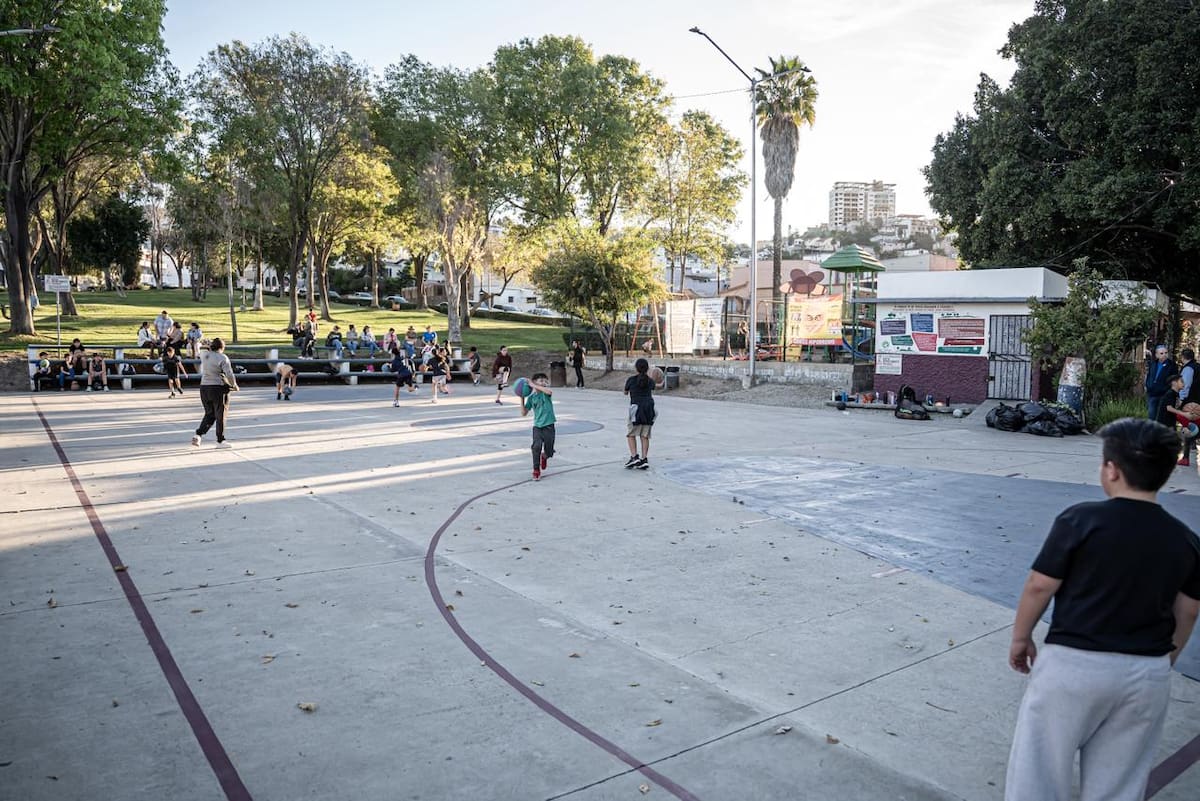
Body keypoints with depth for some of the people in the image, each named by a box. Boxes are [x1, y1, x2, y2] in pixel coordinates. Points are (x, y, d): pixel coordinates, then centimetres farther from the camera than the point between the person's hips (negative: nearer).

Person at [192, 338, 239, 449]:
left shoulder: (204, 355, 5)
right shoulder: (223, 358, -12)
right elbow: (229, 375, -18)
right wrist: (234, 385, -5)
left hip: (204, 387, 6)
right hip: (218, 388, -6)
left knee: (209, 414, 18)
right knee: (220, 415, 6)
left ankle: (198, 434, 1)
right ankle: (220, 440, 11)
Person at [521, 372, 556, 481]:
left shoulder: (546, 392, -1)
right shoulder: (531, 397, 5)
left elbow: (550, 391, -28)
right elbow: (524, 413, 6)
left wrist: (533, 385, -23)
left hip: (549, 426, -1)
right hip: (537, 426, 1)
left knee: (549, 452, 4)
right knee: (537, 446, -21)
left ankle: (543, 456, 43)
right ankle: (536, 471, -5)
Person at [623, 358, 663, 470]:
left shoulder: (631, 380, -1)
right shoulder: (650, 380, 11)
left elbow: (625, 392, 16)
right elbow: (656, 386, 35)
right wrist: (661, 384, 58)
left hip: (637, 408, -4)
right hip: (649, 408, 4)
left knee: (630, 434, 5)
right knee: (645, 436, 7)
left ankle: (634, 457, -8)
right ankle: (644, 460, 3)